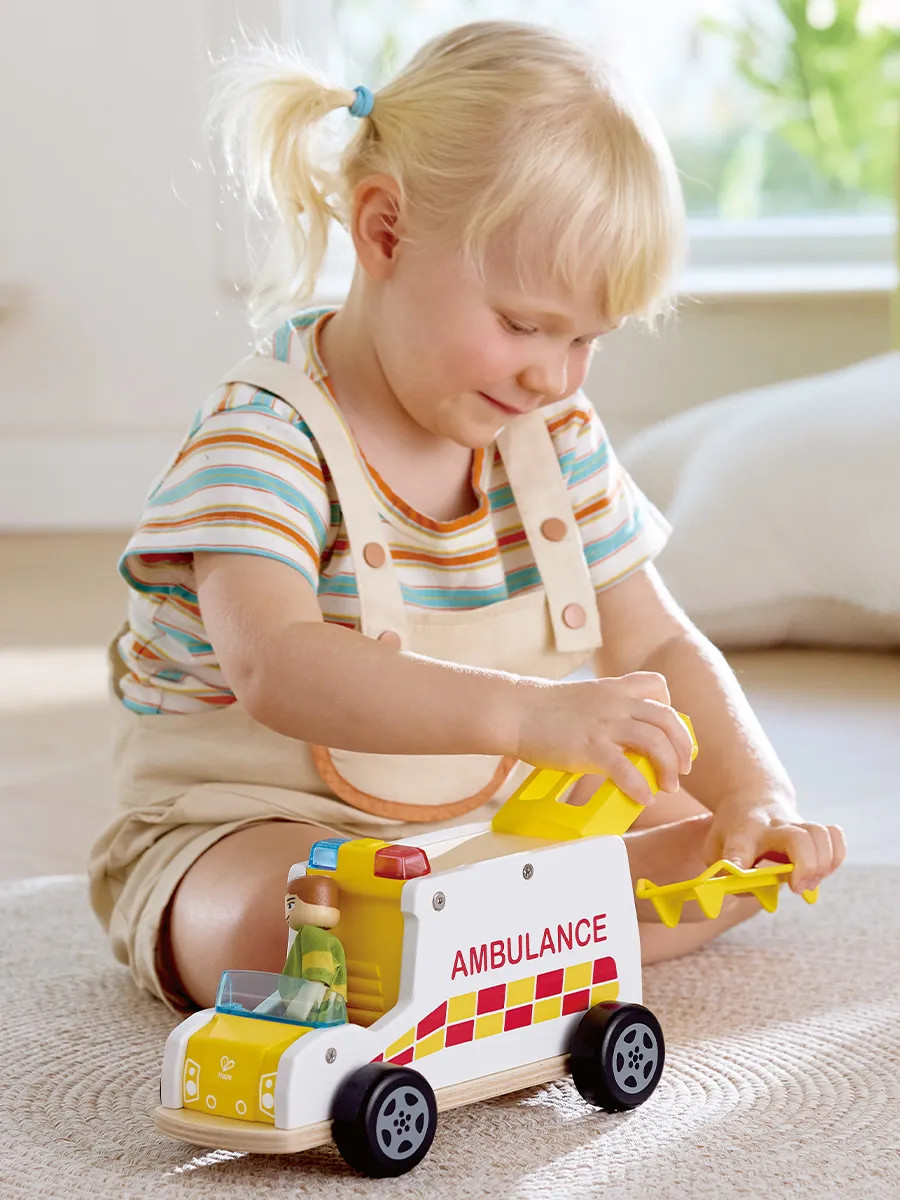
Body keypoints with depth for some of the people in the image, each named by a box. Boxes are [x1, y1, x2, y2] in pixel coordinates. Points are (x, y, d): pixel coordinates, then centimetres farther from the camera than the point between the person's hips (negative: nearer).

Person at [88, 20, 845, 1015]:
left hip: (492, 818, 7)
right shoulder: (263, 436, -21)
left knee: (726, 843, -2)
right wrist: (524, 711, -52)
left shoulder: (554, 433, 2)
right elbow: (275, 669, -39)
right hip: (246, 827, -7)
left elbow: (658, 649, 6)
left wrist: (758, 800, -13)